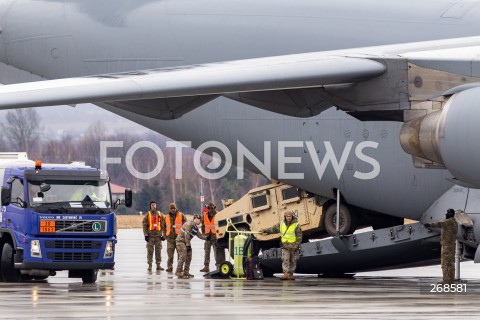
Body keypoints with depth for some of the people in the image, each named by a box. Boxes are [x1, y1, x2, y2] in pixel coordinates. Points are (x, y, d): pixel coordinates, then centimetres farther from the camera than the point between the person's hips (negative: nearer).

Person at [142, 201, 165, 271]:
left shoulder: (160, 215, 9)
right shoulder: (148, 215, 4)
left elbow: (163, 225, 9)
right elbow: (145, 225, 1)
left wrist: (163, 235, 3)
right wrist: (146, 235, -7)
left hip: (158, 235, 2)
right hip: (150, 235, -2)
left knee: (158, 250, 3)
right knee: (150, 251, -3)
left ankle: (158, 265, 8)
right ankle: (150, 265, 0)